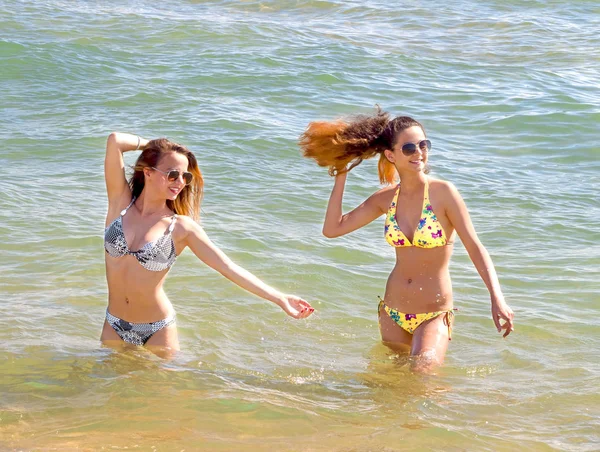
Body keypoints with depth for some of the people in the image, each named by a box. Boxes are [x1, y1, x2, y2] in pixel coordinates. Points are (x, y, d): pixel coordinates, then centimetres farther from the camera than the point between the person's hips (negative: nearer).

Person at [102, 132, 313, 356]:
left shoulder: (181, 228, -9)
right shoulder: (121, 202, -5)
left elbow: (228, 268, -12)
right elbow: (115, 141, -14)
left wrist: (279, 298, -18)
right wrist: (148, 144, 1)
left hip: (157, 331, -2)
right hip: (114, 327, 2)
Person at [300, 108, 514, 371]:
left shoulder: (443, 192, -13)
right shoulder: (386, 198, 1)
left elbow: (475, 247, -14)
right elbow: (332, 229, 4)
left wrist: (497, 299, -25)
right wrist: (341, 176, 2)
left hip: (434, 315, -5)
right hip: (392, 311, 5)